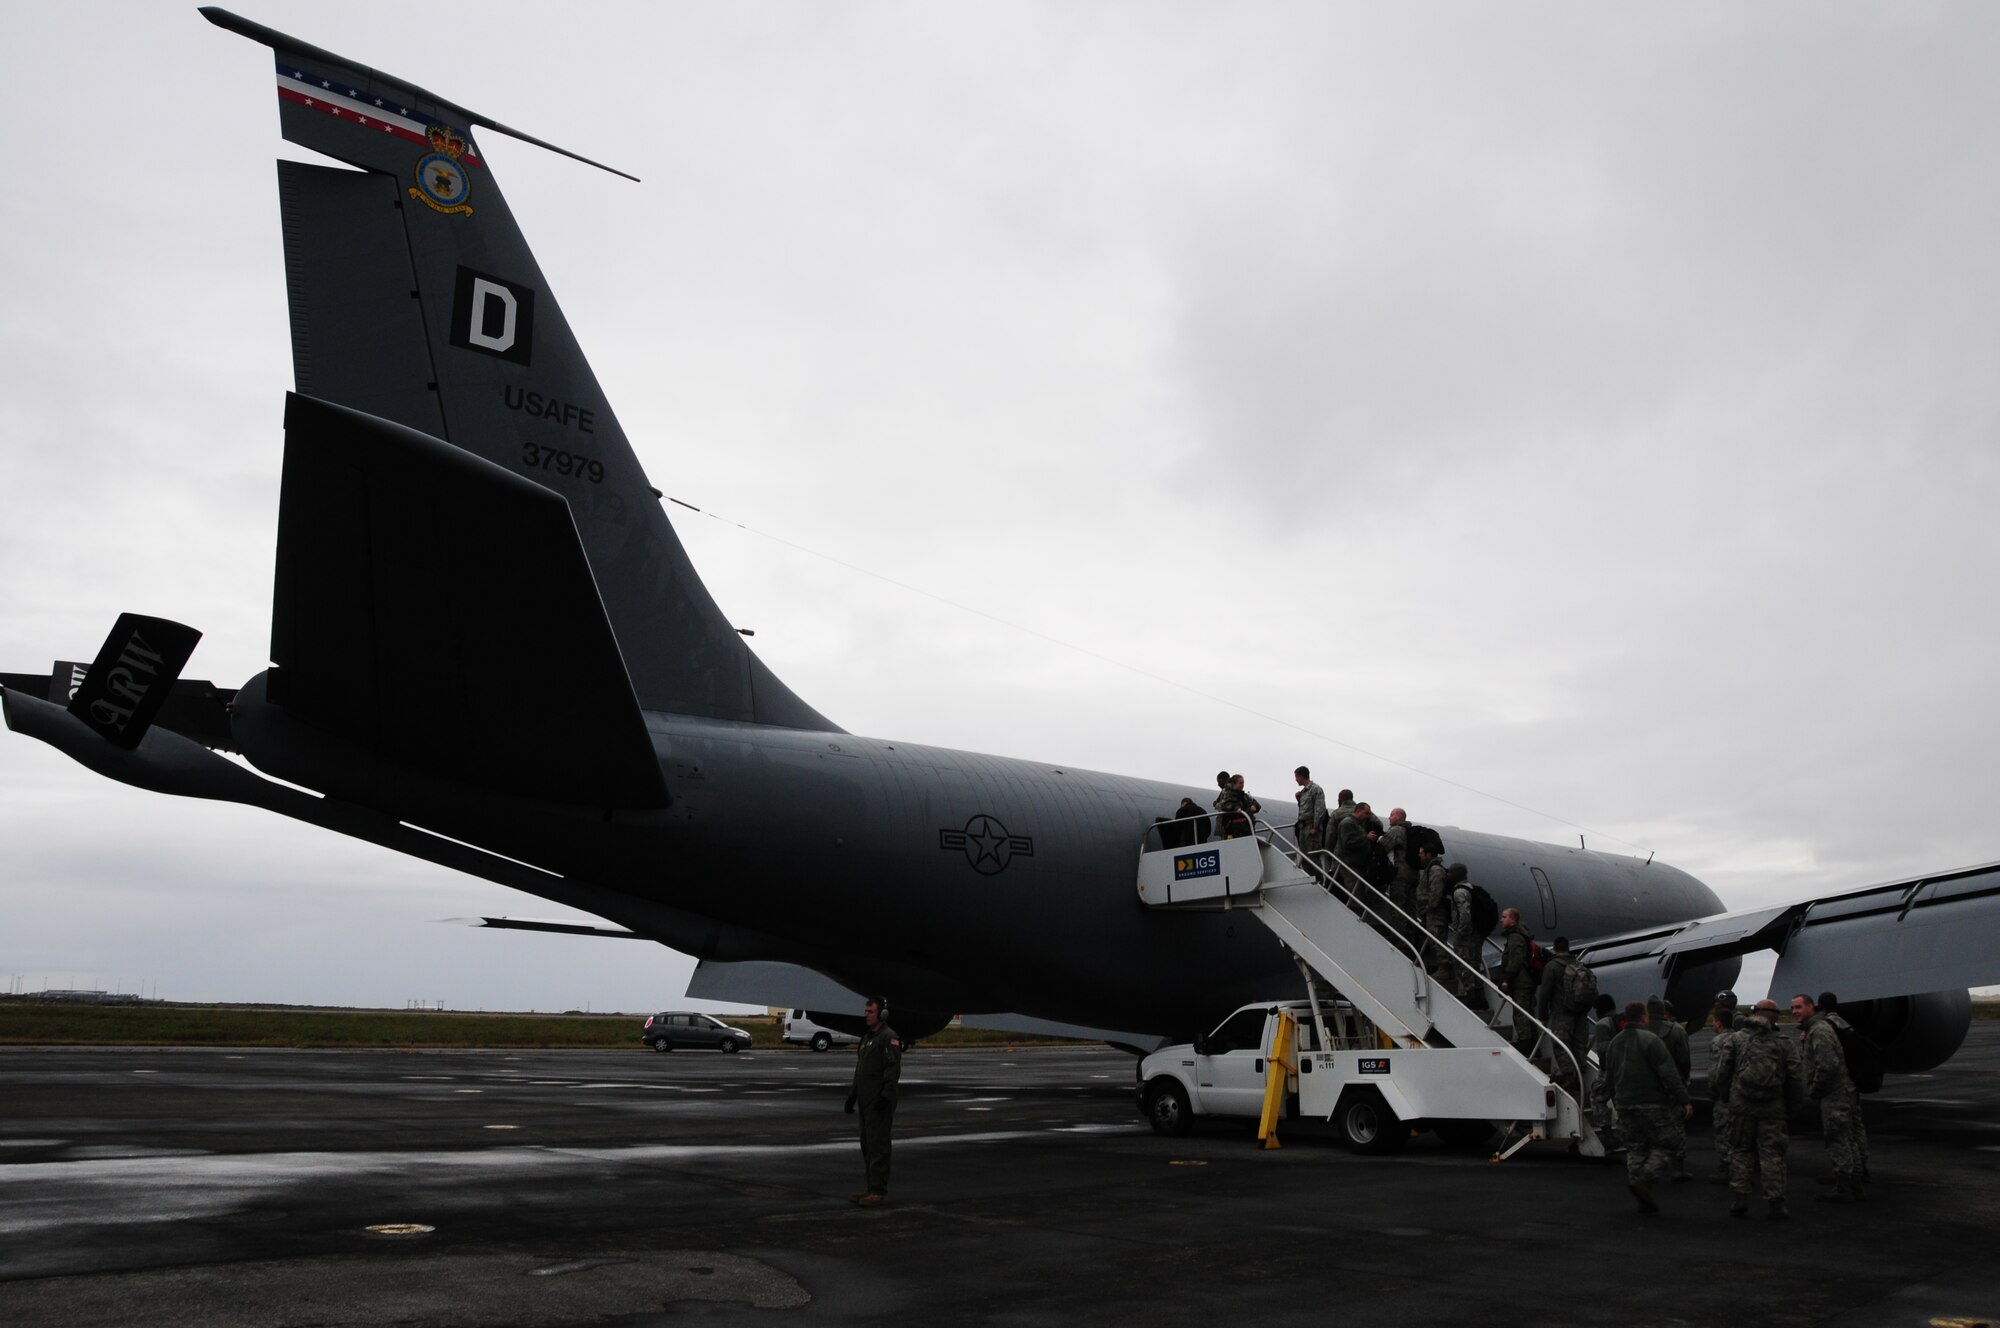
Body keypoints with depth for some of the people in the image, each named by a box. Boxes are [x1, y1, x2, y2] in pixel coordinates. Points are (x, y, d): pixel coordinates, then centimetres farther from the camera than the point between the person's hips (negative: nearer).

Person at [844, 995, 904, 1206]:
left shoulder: (888, 1037, -12)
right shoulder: (867, 1037, 18)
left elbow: (893, 1069, -19)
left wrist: (885, 1095, -25)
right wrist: (853, 1094, 20)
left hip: (880, 1102, -10)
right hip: (866, 1101, 10)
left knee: (878, 1144, -9)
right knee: (867, 1144, 12)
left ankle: (879, 1191, -7)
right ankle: (872, 1188, 19)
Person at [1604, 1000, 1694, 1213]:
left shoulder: (1614, 1043, 13)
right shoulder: (1650, 1040, -11)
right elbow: (1669, 1074, -17)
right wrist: (1684, 1100, -15)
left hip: (1625, 1105, 7)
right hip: (1652, 1105, -7)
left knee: (1635, 1149, 10)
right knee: (1665, 1146, 3)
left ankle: (1644, 1200, 9)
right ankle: (1643, 1181, -13)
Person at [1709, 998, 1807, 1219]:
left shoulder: (1737, 1040, 0)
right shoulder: (1785, 1044, 0)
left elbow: (1720, 1071, -1)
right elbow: (1797, 1078, 2)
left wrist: (1720, 1093, 15)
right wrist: (1793, 1106, 13)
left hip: (1741, 1107, 0)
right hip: (1773, 1109, 0)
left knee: (1741, 1152, 9)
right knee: (1772, 1154, 6)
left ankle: (1738, 1202, 7)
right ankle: (1776, 1202, 3)